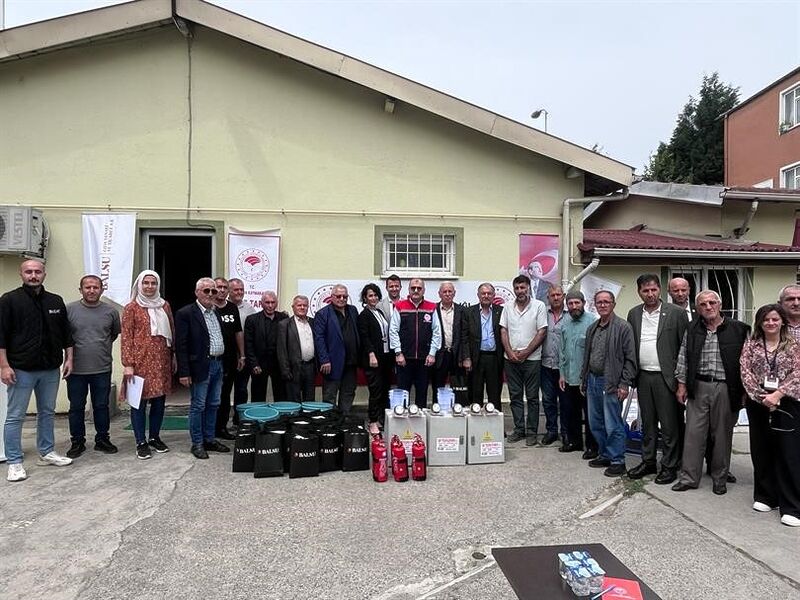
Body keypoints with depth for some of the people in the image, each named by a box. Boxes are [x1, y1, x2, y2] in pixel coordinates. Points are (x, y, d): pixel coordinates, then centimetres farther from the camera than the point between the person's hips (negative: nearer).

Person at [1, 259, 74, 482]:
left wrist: (68, 358, 9)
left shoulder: (56, 302, 8)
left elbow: (66, 333, 14)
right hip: (21, 370, -4)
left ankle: (47, 452, 27)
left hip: (51, 369, 5)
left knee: (47, 412, 14)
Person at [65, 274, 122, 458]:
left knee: (101, 406, 11)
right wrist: (69, 354, 6)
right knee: (76, 407, 9)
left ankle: (102, 439, 25)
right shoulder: (69, 309, -4)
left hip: (102, 369, 1)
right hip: (76, 369, -1)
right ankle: (77, 442, 23)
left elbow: (116, 332, 16)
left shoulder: (111, 311, 1)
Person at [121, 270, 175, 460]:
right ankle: (141, 442, 10)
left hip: (162, 360, 4)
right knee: (140, 401, 2)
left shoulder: (164, 305, 10)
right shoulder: (131, 307, -2)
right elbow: (126, 337, -5)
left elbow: (172, 332, 13)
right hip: (140, 360, -4)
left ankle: (155, 437, 23)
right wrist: (127, 364, -10)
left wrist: (174, 356, 9)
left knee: (159, 400, 9)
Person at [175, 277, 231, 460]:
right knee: (198, 406, 2)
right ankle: (197, 443, 13)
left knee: (213, 405, 14)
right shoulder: (185, 314, -10)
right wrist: (184, 372, -17)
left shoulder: (217, 313, 12)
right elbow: (181, 345, -13)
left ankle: (209, 439, 25)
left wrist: (224, 365, 12)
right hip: (200, 366, -7)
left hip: (218, 365, 7)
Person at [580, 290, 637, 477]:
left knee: (613, 425, -2)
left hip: (611, 383, -7)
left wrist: (624, 384, -15)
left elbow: (630, 358, -11)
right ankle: (604, 455, 29)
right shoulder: (592, 328, 13)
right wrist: (583, 379, 16)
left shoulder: (623, 327, -9)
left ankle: (617, 461, 11)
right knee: (595, 423, 14)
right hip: (592, 381, 7)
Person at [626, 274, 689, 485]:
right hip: (643, 377, 4)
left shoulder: (676, 313, -5)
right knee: (647, 422, 15)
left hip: (666, 377, -4)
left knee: (669, 425, 2)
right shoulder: (633, 314, 7)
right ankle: (648, 462, 26)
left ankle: (669, 466, 15)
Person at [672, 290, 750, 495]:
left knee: (723, 434, 8)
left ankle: (720, 478, 22)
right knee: (694, 433, 2)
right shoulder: (692, 330, 7)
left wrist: (744, 390, -2)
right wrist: (682, 384, 5)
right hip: (699, 388, 2)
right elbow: (683, 358, 9)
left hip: (726, 389, -2)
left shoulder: (738, 329, 0)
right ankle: (689, 478, 10)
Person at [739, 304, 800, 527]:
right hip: (758, 405, 2)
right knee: (761, 451, 8)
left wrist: (778, 394, -17)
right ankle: (765, 496, 22)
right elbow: (745, 372, -1)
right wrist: (761, 396, -13)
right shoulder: (750, 345, 7)